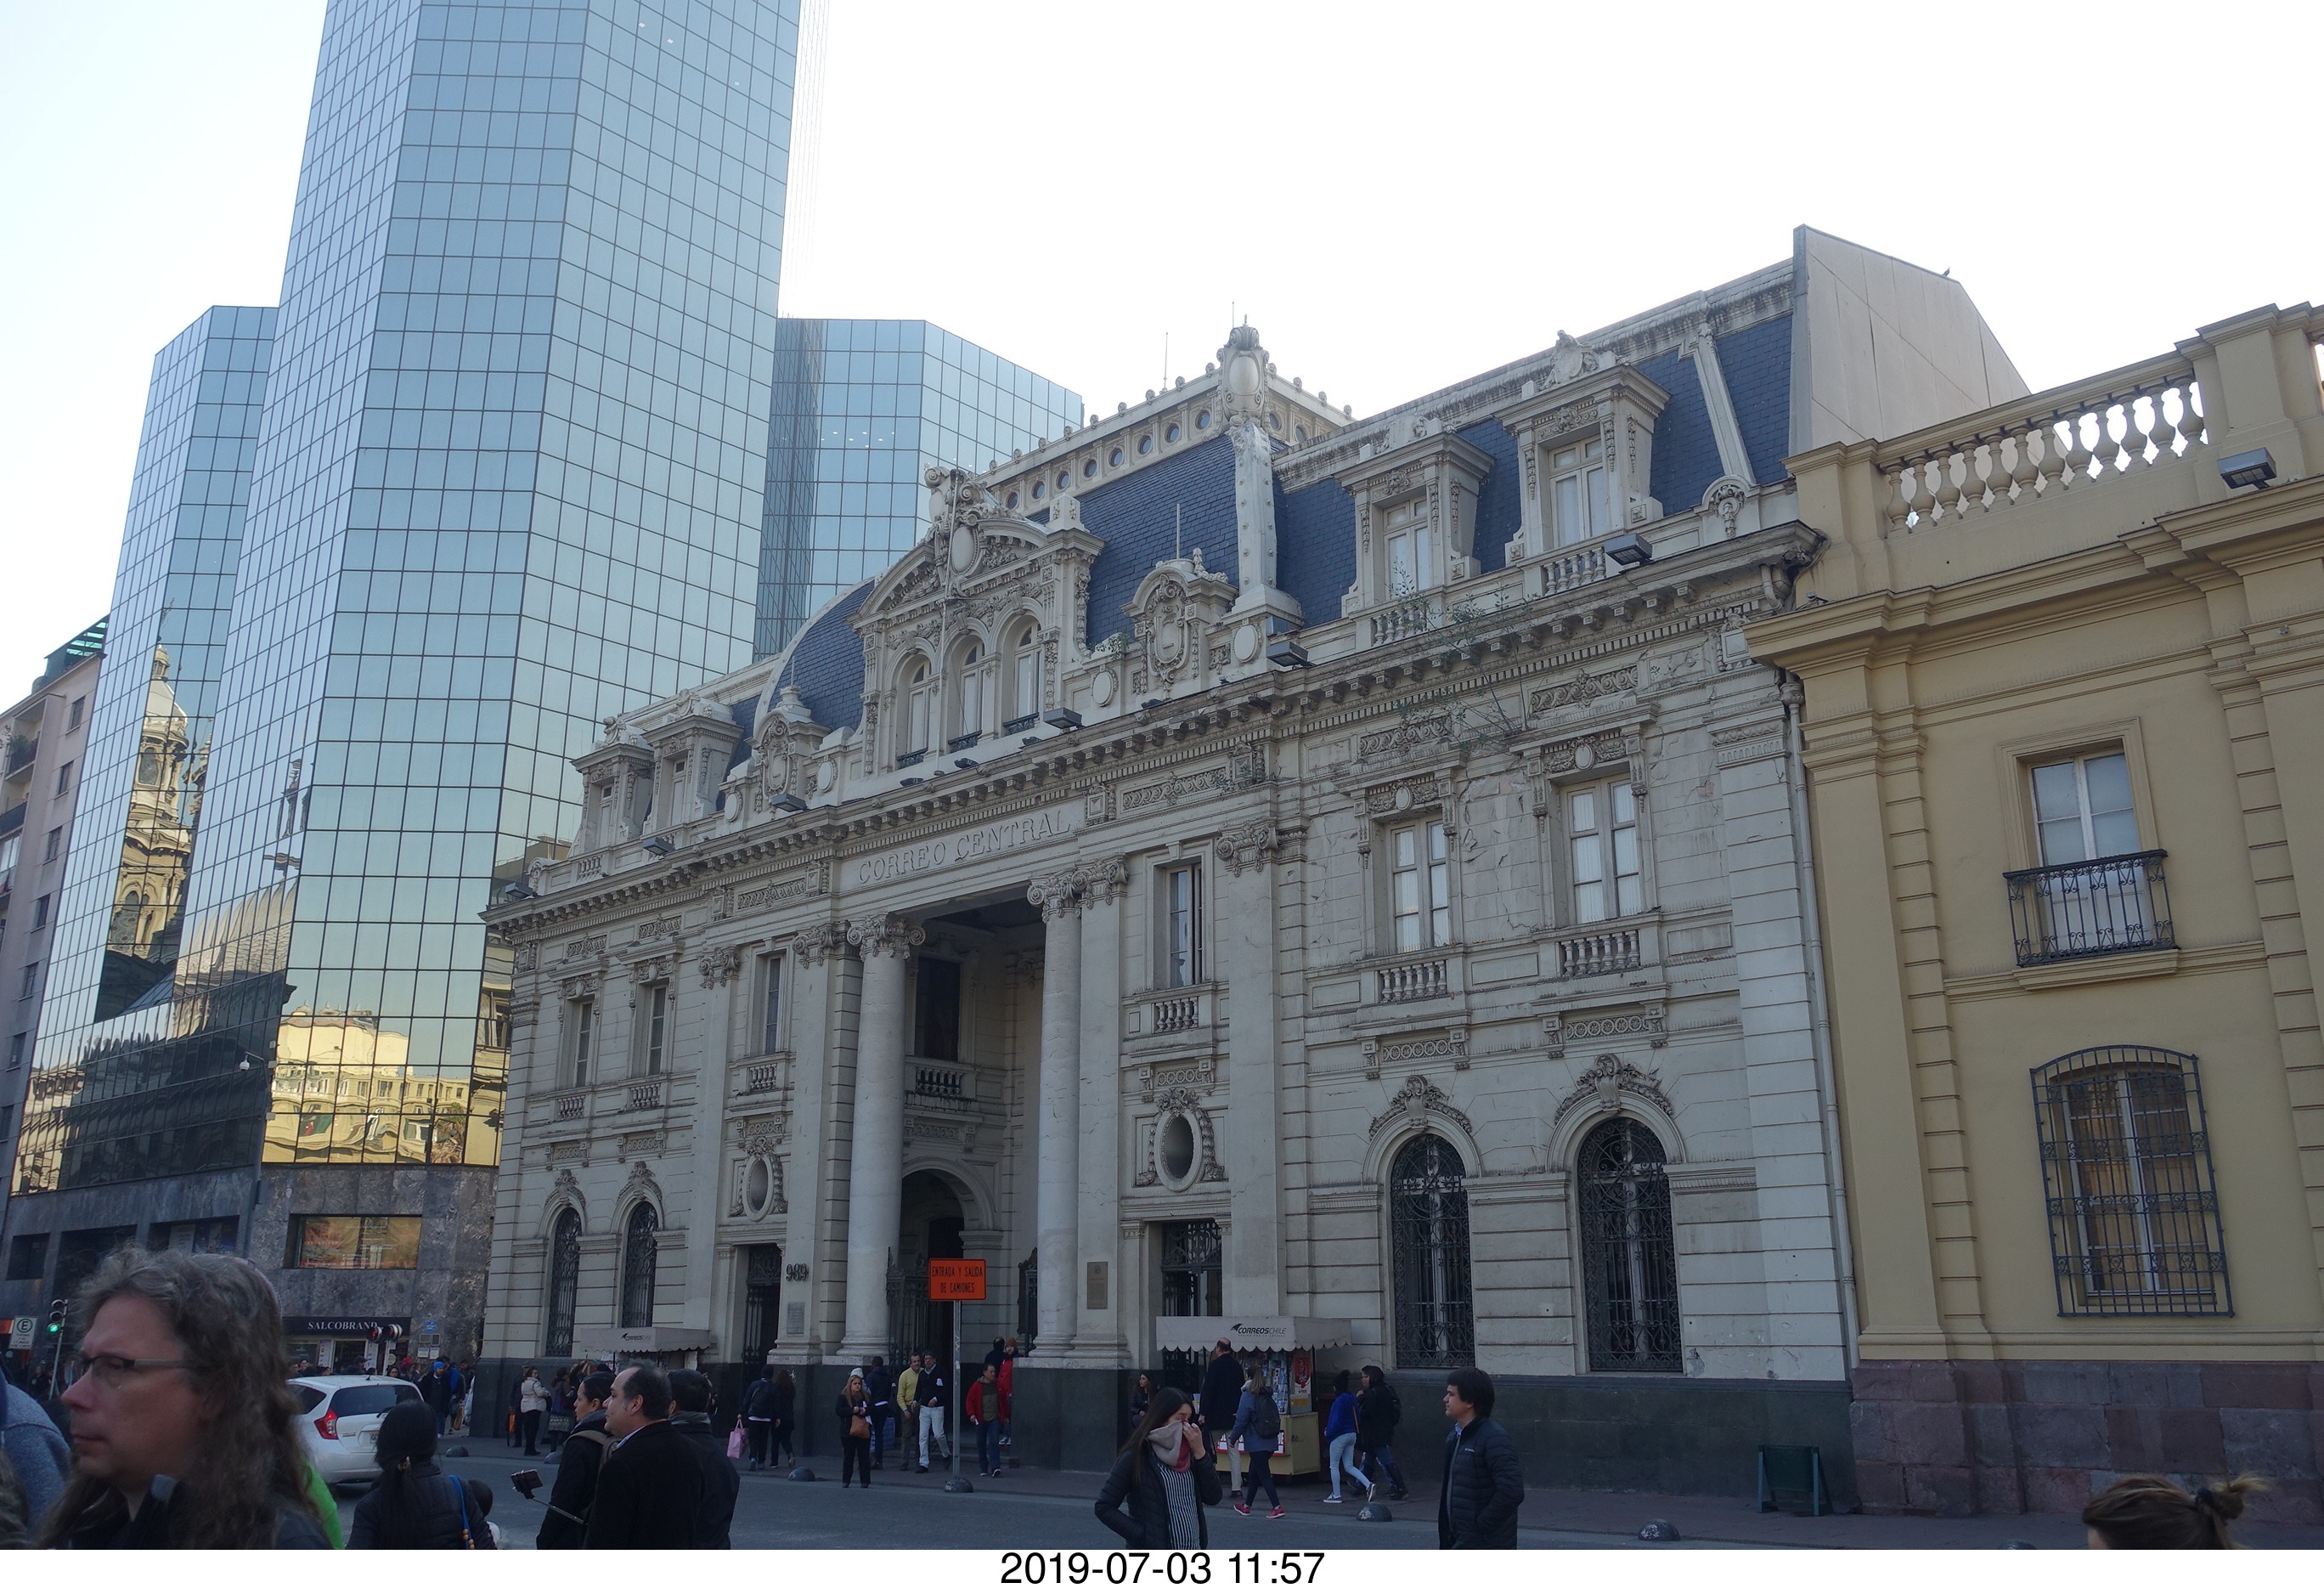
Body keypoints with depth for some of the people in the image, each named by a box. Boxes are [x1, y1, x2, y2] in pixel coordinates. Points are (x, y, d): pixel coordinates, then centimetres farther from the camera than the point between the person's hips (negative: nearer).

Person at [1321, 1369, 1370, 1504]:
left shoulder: (1340, 1400, -18)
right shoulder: (1352, 1398, 8)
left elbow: (1337, 1421, -22)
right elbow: (1356, 1418, 15)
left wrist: (1328, 1433, -7)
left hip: (1340, 1436, -8)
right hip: (1352, 1435, 8)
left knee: (1334, 1466, 6)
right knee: (1349, 1466, 12)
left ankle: (1336, 1495, 11)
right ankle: (1368, 1484, -5)